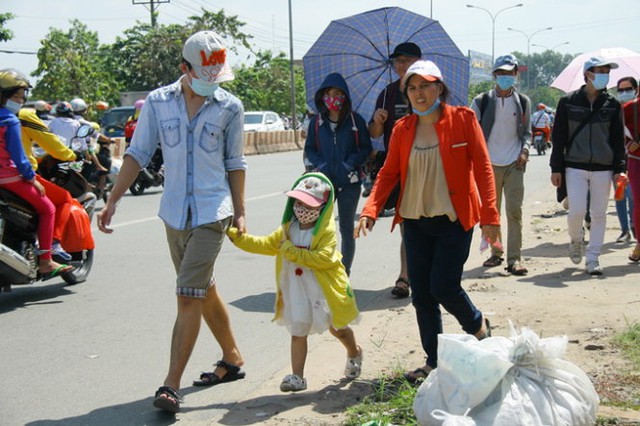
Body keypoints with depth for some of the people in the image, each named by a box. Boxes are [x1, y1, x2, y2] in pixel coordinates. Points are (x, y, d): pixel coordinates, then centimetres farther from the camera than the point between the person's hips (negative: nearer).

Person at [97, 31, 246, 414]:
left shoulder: (230, 107, -2)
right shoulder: (158, 102, 1)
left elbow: (234, 163, 6)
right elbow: (138, 153, 4)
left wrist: (240, 212, 5)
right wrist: (114, 200, -2)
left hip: (211, 213, -3)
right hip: (174, 213, 4)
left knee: (189, 298, -10)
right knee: (204, 291, 16)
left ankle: (171, 385, -7)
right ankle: (233, 359, 34)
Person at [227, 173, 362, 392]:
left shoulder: (326, 230, -17)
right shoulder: (288, 229, 4)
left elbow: (325, 258, -29)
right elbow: (265, 244, 7)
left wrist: (294, 253, -27)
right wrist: (236, 235, -3)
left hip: (325, 290, -4)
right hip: (296, 291, 5)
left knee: (337, 328, 15)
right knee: (298, 331, 3)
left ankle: (354, 353, 45)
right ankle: (297, 376, 7)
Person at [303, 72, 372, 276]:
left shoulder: (355, 121, -1)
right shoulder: (316, 122, 5)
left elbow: (366, 148, 1)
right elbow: (309, 150, 10)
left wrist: (350, 164, -12)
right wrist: (319, 165, -7)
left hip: (349, 182, -1)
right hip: (324, 181, 1)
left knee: (347, 229, 8)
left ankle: (345, 272, 17)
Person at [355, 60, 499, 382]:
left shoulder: (462, 119, -5)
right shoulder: (402, 129, 5)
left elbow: (482, 168, -7)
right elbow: (389, 172, 3)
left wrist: (490, 217, -12)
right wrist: (370, 212, -11)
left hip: (453, 220, -4)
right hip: (415, 222, 4)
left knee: (443, 288, -8)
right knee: (421, 294, 6)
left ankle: (477, 324, 25)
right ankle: (434, 361, 20)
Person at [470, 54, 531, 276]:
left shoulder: (523, 102, 8)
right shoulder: (482, 101, 2)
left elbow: (527, 131, 16)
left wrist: (524, 150, -2)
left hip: (514, 165, 0)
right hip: (490, 164, 0)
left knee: (514, 211, -6)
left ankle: (514, 259, -5)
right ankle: (496, 252, 22)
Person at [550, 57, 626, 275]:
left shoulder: (612, 105, 5)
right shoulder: (568, 102, 1)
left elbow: (618, 139, 8)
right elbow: (558, 137, 3)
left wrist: (619, 169, 1)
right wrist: (556, 168, 0)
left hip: (603, 168, 2)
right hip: (575, 167, -2)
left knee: (599, 214, 3)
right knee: (576, 211, -9)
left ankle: (593, 258, 12)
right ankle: (575, 241, 22)